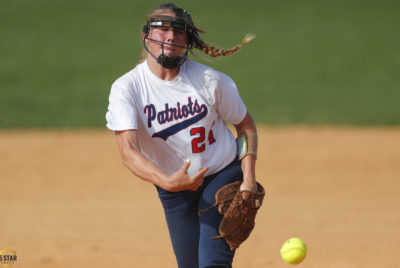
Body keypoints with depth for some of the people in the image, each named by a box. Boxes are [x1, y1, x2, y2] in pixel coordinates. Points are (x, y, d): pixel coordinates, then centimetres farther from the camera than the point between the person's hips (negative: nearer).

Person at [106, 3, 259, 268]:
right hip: (174, 190, 2)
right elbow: (128, 151, -26)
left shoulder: (210, 80, -12)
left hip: (223, 177, -2)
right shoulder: (126, 88, -15)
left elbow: (246, 126, 1)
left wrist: (249, 182, -13)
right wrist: (167, 182, -44)